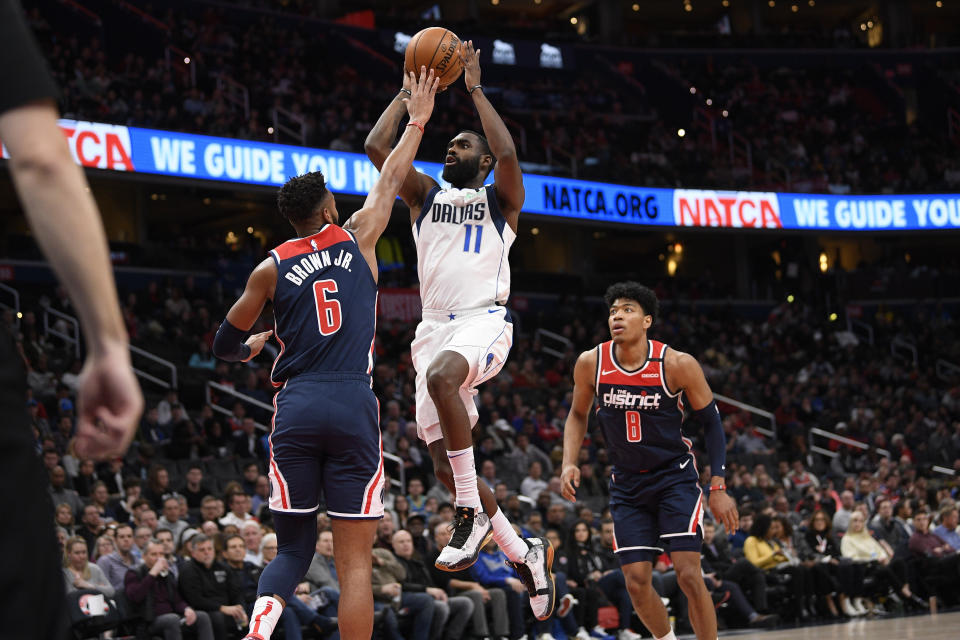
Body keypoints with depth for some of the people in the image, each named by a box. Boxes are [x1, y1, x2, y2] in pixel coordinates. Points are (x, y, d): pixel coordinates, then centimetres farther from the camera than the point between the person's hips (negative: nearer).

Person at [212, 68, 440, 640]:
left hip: (296, 407, 2)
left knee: (293, 547, 10)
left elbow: (226, 346, 14)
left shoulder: (272, 267, 8)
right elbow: (391, 180, 22)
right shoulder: (357, 238, 8)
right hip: (353, 404, -1)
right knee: (355, 560, 0)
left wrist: (253, 346, 36)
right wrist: (418, 121, 34)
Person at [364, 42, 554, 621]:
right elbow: (377, 146, 9)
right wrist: (410, 91, 13)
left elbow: (508, 154, -12)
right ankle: (525, 554, 14)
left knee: (441, 375, -38)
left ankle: (474, 511, -28)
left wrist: (475, 89, -5)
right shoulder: (426, 196, 21)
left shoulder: (500, 199, 10)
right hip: (435, 327, 6)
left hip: (484, 319, -6)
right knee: (444, 463, -2)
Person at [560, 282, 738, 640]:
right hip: (627, 484, 3)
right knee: (637, 582, -2)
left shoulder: (678, 365, -16)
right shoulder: (591, 364, -8)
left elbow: (711, 423, -6)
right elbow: (578, 415, 10)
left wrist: (718, 488, -11)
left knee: (688, 574, -15)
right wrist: (569, 463, -6)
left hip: (675, 476, -3)